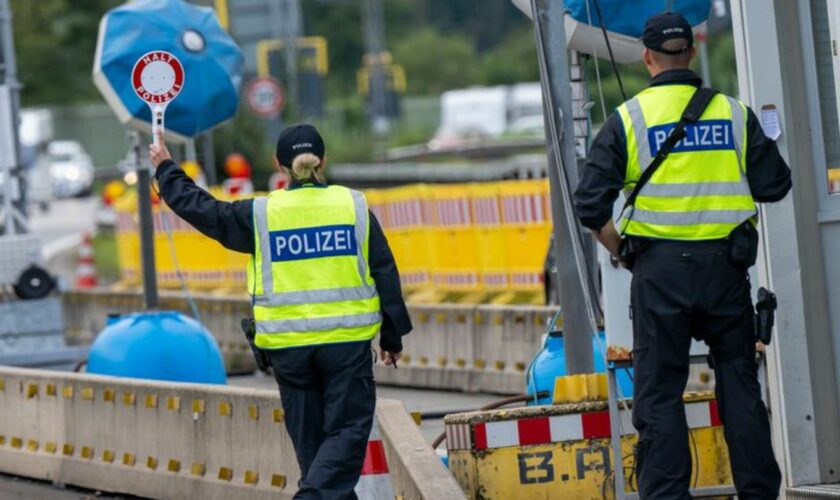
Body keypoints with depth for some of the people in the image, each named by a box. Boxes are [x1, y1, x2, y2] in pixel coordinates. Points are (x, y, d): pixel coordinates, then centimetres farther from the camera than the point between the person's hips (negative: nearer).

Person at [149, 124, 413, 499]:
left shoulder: (260, 215, -1)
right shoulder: (354, 206, 0)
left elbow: (202, 210, 10)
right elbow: (385, 274, 3)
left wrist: (166, 171, 27)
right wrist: (393, 337, 13)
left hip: (287, 345, 1)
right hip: (347, 341, -1)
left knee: (310, 436, 13)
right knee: (348, 429, 0)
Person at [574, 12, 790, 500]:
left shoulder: (628, 118, -2)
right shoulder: (734, 113, 3)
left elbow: (591, 203, -6)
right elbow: (775, 184, 5)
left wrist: (622, 252, 8)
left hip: (660, 267, -2)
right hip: (726, 265, 2)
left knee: (660, 391, 3)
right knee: (739, 381, 11)